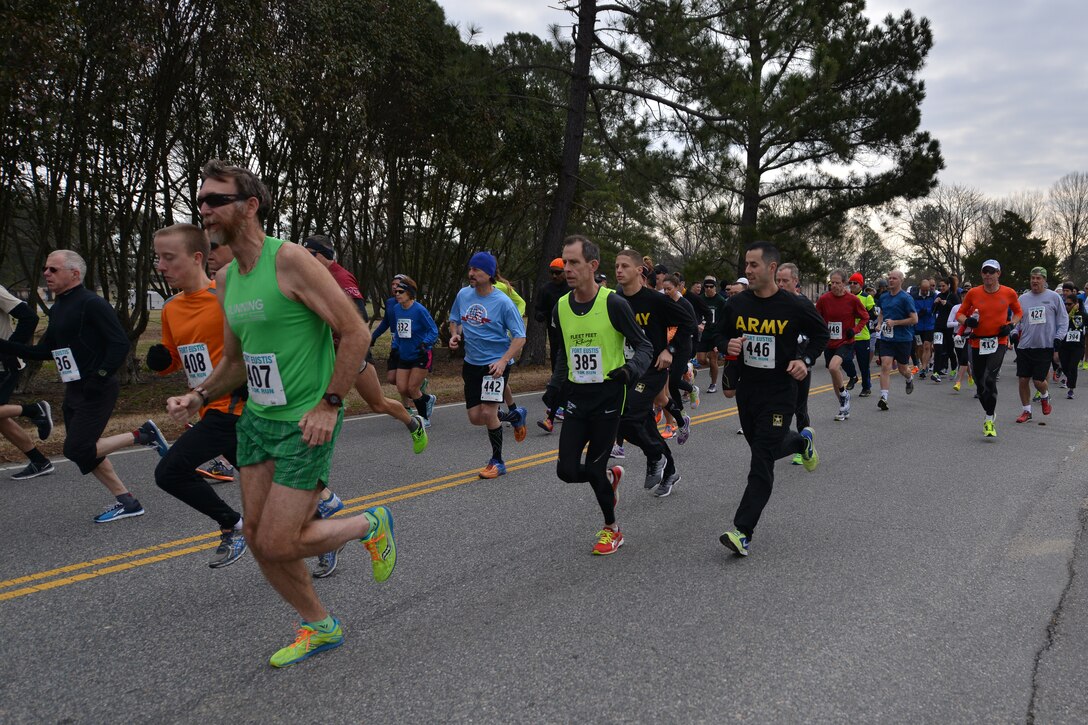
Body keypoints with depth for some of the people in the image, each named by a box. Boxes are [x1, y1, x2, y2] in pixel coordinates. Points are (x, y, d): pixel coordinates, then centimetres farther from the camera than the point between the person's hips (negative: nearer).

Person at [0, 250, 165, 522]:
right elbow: (43, 351, 18)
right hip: (74, 391, 9)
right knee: (85, 453, 10)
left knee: (77, 449, -14)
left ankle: (141, 435, -1)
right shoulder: (58, 309, 14)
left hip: (97, 392, -9)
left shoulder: (92, 304, -13)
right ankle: (127, 502, 18)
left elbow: (120, 344, -18)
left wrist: (101, 377, -22)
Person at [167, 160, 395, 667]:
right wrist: (199, 396, 4)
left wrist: (330, 403, -18)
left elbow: (356, 332, -17)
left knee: (279, 545, -7)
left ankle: (370, 526, 20)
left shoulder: (290, 261, -15)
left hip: (305, 423, -8)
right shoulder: (225, 281, 10)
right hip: (256, 420, 8)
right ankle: (319, 627, 29)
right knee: (257, 537, 9)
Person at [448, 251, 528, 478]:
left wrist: (503, 361, -24)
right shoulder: (463, 295, 1)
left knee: (488, 413, -15)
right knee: (475, 417, 5)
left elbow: (520, 337, -12)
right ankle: (516, 416, 34)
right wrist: (455, 335, -4)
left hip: (496, 364, -6)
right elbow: (455, 320, 19)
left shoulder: (502, 302, -14)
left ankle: (497, 462, 7)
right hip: (471, 364, 6)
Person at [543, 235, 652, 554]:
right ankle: (610, 477, 34)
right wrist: (555, 386, 11)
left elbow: (643, 346, -7)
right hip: (576, 397, 5)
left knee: (593, 469, -1)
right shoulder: (561, 307, 3)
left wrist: (631, 369, -26)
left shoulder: (613, 303, -14)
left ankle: (611, 529, 25)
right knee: (567, 471, -1)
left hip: (608, 396, -5)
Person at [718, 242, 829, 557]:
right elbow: (726, 338, 13)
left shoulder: (795, 306, -12)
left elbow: (821, 334, 4)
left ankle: (743, 532, -8)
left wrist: (805, 359, -13)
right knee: (764, 447, 22)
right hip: (746, 389, 5)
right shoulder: (737, 304, -2)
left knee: (761, 462, -9)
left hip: (779, 393, -5)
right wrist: (729, 347, -9)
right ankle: (802, 442, 56)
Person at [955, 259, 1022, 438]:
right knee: (979, 382, 9)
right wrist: (967, 321, -14)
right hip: (977, 342, 2)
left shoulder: (1009, 293, -1)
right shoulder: (973, 293, -2)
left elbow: (1018, 312, 15)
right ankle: (990, 413, 34)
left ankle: (989, 421, -9)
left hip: (999, 342, -2)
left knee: (990, 379, -18)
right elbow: (959, 313, 8)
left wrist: (1011, 325, -3)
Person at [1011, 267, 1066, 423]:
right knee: (1023, 380, 2)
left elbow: (1064, 321, 3)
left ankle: (1045, 397, 30)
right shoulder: (1023, 298, 9)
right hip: (1024, 346, 3)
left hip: (1045, 347, -3)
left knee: (1038, 381, -5)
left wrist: (1057, 341, -4)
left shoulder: (1054, 297, 1)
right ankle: (1026, 411, 19)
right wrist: (1015, 334, 0)